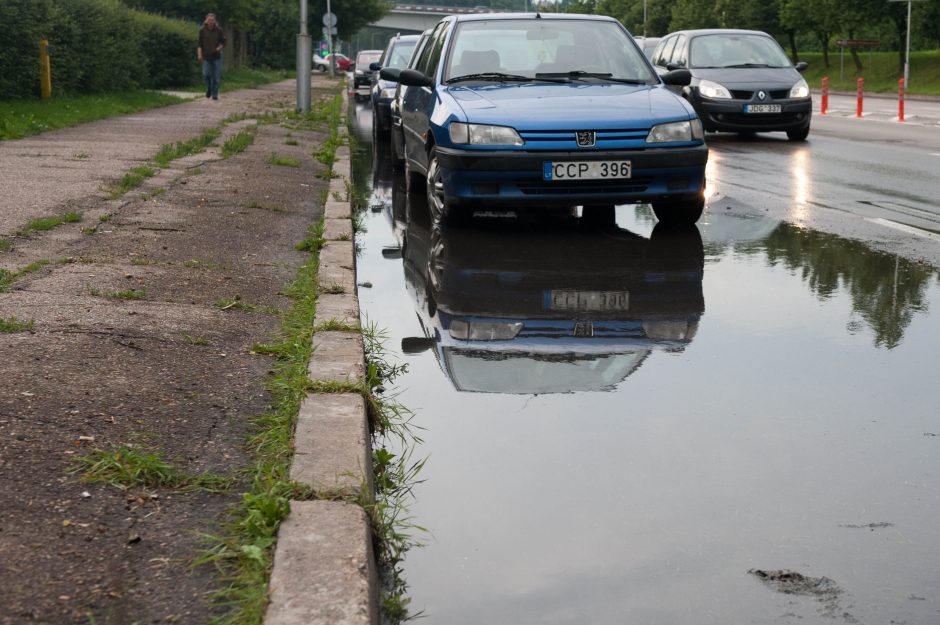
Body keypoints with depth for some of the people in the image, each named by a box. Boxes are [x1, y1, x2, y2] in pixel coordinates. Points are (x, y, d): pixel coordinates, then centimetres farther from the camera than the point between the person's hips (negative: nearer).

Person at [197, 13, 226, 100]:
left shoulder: (219, 30, 1)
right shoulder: (202, 30, 1)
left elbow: (223, 42, 10)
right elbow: (199, 44, 2)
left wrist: (219, 48, -10)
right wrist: (199, 54, -10)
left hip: (217, 57, 0)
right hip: (206, 57, 0)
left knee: (216, 77, -2)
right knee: (206, 75, -12)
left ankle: (215, 94, 8)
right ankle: (208, 89, 16)